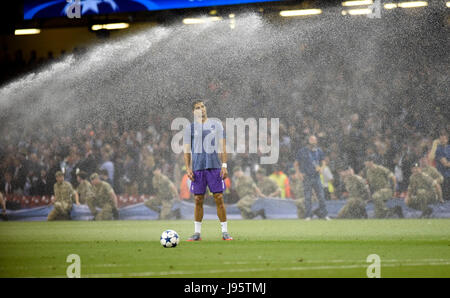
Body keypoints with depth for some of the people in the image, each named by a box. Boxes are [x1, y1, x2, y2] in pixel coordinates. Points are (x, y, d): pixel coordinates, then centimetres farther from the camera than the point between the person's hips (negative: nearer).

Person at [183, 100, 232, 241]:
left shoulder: (216, 124, 9)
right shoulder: (190, 128, 9)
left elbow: (222, 146, 7)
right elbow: (187, 150, 9)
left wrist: (224, 165, -2)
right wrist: (188, 168, -3)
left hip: (214, 167, -1)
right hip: (197, 168, 1)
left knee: (219, 198, -4)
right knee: (198, 200, 2)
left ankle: (225, 232, 0)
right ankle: (197, 232, 9)